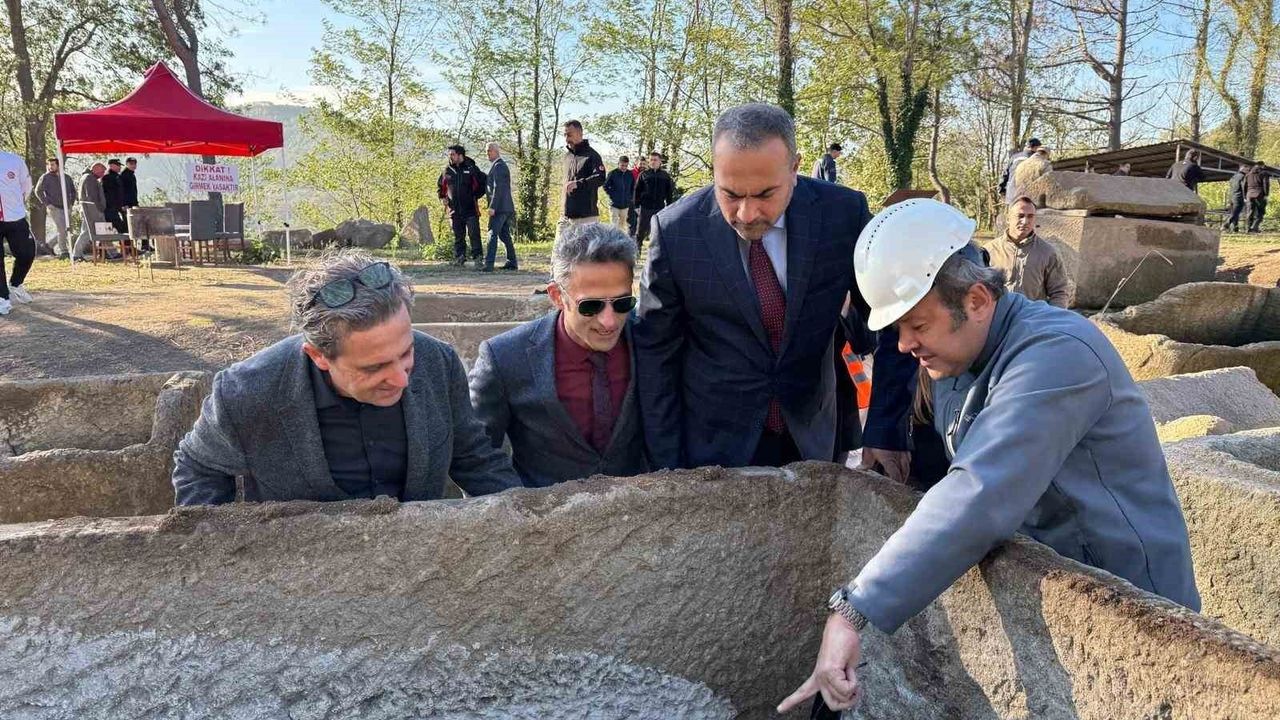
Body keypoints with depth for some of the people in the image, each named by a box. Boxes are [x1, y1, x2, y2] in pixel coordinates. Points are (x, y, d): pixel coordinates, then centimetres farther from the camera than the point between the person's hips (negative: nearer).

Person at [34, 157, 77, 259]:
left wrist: (70, 203, 10)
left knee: (65, 230, 7)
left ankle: (51, 245, 26)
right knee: (62, 230, -12)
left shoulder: (66, 178, 12)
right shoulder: (45, 177, 0)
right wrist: (46, 204, -8)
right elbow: (38, 191, -1)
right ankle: (63, 251, -4)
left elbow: (73, 191, 22)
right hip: (54, 208, -5)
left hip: (65, 208, 5)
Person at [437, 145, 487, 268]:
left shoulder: (471, 168, -3)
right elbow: (439, 186, 23)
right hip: (454, 210, 4)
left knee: (474, 234, -9)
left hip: (470, 209, -3)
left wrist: (476, 196, 0)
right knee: (458, 236, 10)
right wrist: (443, 198, 10)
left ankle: (477, 258, -8)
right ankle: (459, 257, 18)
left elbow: (484, 183, 6)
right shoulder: (447, 170, 7)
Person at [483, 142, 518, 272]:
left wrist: (492, 206, -22)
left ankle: (489, 264, -17)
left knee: (493, 234, -13)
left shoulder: (498, 166, -11)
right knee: (504, 235, 14)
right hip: (506, 207, 10)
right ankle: (512, 262, 18)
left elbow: (498, 188, -19)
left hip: (500, 207, -10)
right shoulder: (502, 165, 20)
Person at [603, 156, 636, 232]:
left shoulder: (630, 174, 1)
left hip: (625, 205, 3)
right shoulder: (612, 173, -9)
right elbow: (605, 186, -1)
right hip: (614, 204, -3)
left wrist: (630, 198, 8)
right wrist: (611, 195, -6)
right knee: (614, 224, -5)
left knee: (623, 225, 12)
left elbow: (632, 188, 15)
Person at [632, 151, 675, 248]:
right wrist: (636, 205, -3)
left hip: (660, 207, 1)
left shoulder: (665, 175, 6)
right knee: (641, 230, 3)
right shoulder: (644, 175, 4)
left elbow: (669, 192, 9)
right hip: (645, 207, -1)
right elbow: (637, 191, 4)